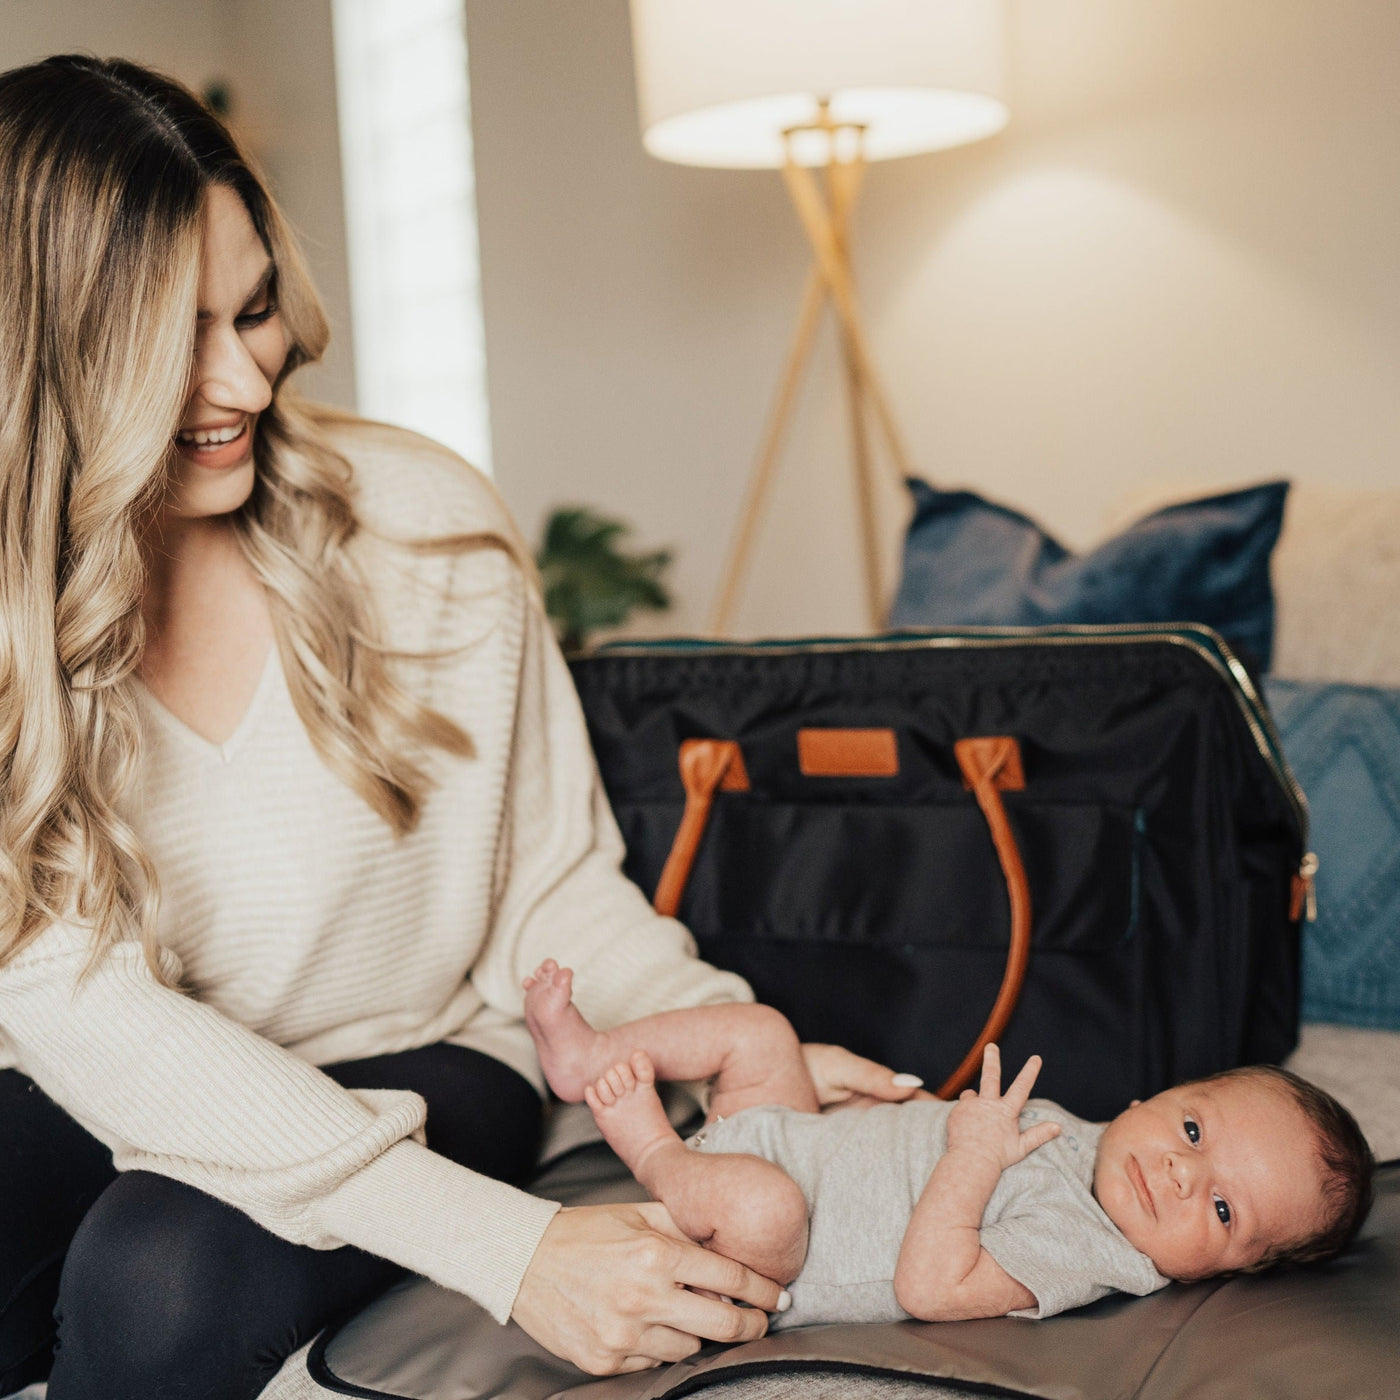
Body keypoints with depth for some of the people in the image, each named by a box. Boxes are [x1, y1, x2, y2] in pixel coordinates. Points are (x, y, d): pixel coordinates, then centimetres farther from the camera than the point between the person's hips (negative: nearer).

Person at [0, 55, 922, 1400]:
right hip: (111, 1090, 1)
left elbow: (552, 877, -2)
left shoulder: (421, 523, -11)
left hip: (408, 1061, 0)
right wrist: (499, 1243, -32)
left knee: (159, 1276, -30)